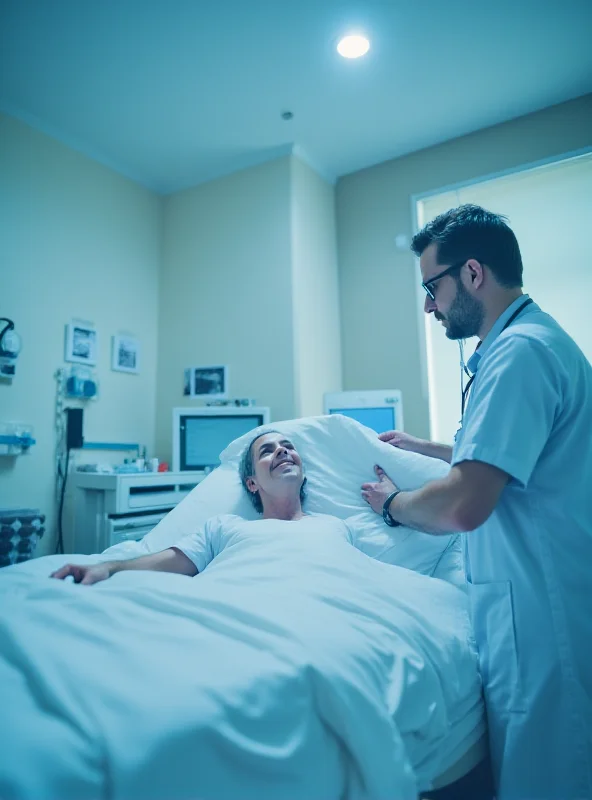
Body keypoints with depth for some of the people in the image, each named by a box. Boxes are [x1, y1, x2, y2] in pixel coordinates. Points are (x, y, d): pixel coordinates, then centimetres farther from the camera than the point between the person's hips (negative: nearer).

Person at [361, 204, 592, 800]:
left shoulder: (519, 352, -22)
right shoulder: (534, 337, 12)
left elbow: (464, 506, -29)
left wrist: (391, 503, -9)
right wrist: (422, 447, 23)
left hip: (539, 612, -10)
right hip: (540, 599, 10)